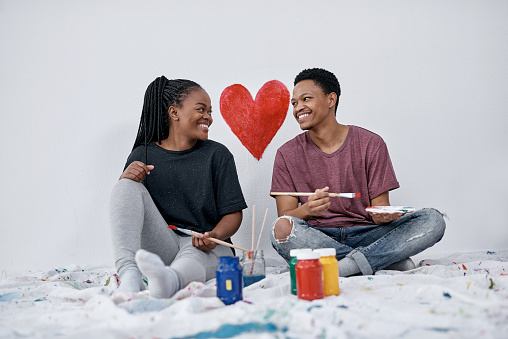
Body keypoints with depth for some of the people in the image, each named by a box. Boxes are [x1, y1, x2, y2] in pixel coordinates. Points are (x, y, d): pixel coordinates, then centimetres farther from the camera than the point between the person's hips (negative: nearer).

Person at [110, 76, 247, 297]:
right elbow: (119, 209, 8)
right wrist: (125, 179, -13)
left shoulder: (217, 154, 8)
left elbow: (233, 213, 4)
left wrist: (215, 236, -19)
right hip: (161, 244, 2)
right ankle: (129, 274, -39)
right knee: (127, 186, -19)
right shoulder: (143, 155, 9)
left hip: (204, 248, -1)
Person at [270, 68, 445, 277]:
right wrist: (307, 210, -26)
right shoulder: (288, 154, 3)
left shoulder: (370, 144, 2)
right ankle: (390, 260, -24)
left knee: (432, 220, -20)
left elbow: (380, 206, 1)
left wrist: (383, 216, -24)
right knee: (282, 229, -34)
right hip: (317, 239, 0)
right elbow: (284, 216, -3)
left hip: (365, 235, 0)